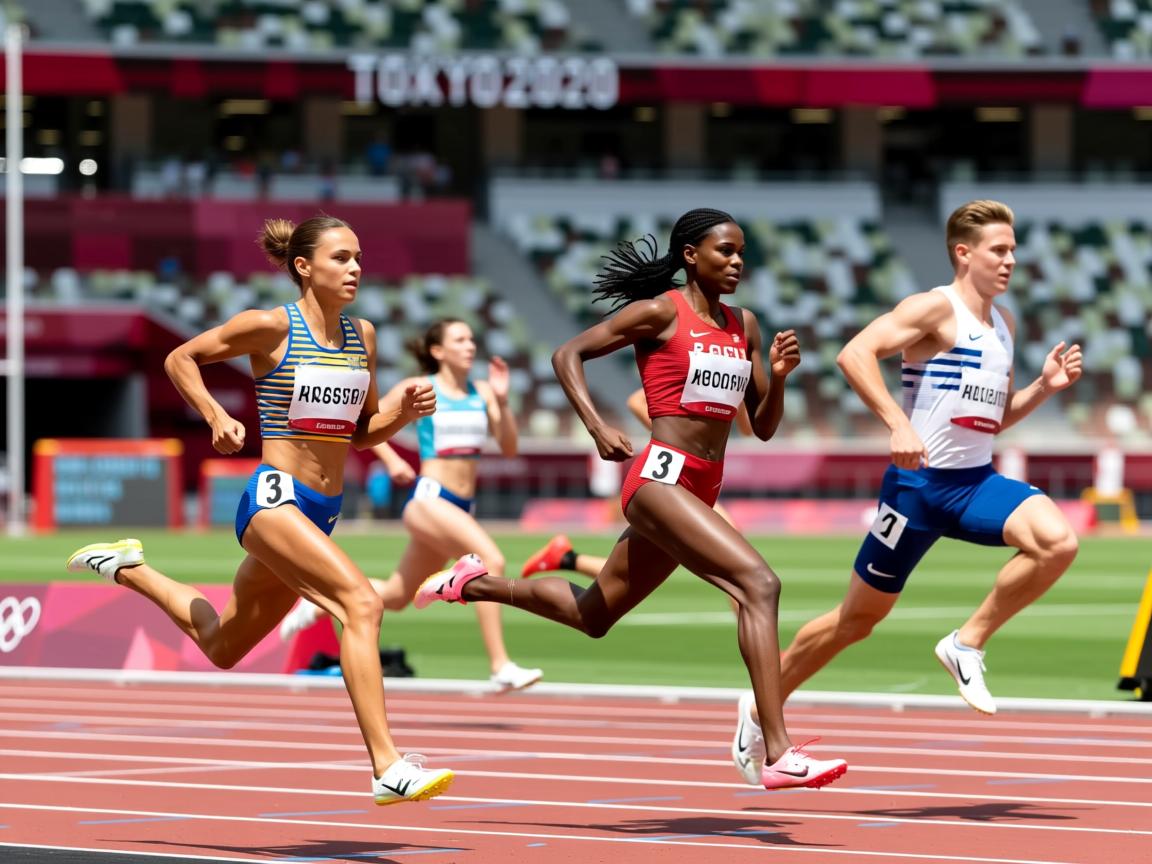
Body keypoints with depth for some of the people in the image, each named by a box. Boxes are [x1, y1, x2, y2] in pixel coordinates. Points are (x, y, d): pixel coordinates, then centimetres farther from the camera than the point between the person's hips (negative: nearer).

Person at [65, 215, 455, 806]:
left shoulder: (362, 336, 9)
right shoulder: (272, 327, -8)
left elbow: (363, 434, 17)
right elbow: (180, 359, 3)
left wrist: (403, 411, -2)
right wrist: (216, 417, -11)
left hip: (321, 512, 8)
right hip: (273, 497, -8)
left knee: (222, 647, 20)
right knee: (361, 602, -28)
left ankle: (127, 568, 43)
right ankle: (388, 768, -32)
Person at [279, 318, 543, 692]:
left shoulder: (482, 392, 8)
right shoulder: (419, 389, -3)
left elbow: (509, 448, 3)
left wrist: (502, 401, -9)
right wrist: (390, 460, -9)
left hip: (462, 507, 7)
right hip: (428, 499, -7)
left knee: (396, 596, 18)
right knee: (492, 560, -27)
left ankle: (319, 604, 40)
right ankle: (500, 667, -27)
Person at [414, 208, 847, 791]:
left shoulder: (743, 325, 15)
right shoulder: (660, 312, -4)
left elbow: (764, 427, 16)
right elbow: (567, 354, -1)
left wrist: (778, 375, -3)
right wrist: (597, 427, -14)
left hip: (700, 492, 9)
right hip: (660, 477, -9)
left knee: (593, 615, 20)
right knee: (758, 583, -24)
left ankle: (476, 584, 41)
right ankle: (779, 755, -30)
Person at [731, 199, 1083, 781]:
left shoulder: (1003, 324, 13)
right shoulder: (936, 308, -11)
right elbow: (855, 354, -25)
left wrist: (1044, 387, 7)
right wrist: (897, 423, -33)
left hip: (977, 481, 6)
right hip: (919, 481, -6)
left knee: (1058, 541, -22)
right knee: (858, 618, 4)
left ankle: (968, 644, -6)